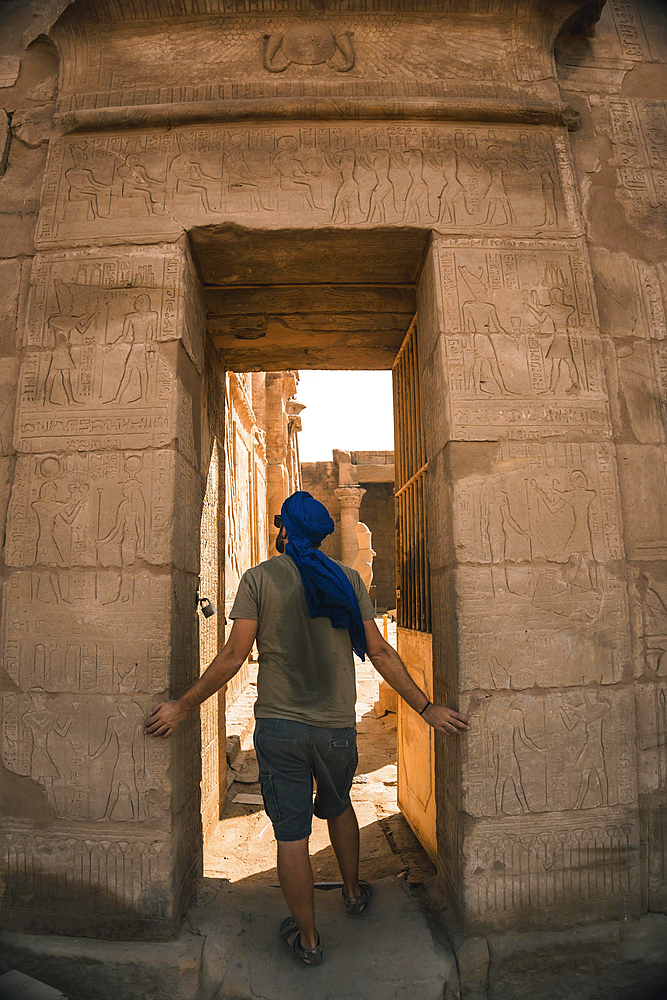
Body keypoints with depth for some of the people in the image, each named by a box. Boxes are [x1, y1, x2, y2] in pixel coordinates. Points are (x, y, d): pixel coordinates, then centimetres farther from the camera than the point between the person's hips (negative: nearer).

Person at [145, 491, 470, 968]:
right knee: (337, 807, 28)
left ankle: (308, 939, 25)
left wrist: (183, 706, 1)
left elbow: (234, 656, -9)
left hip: (278, 727, -2)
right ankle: (354, 893, 46)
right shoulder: (347, 579, -1)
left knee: (291, 835, 10)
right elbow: (380, 652, -4)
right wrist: (426, 707, 4)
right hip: (337, 727, 3)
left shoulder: (260, 578, -6)